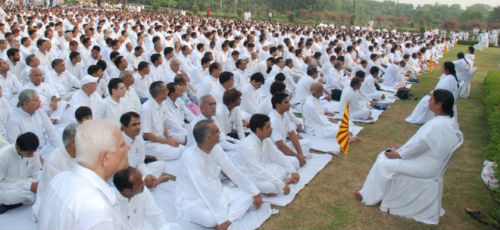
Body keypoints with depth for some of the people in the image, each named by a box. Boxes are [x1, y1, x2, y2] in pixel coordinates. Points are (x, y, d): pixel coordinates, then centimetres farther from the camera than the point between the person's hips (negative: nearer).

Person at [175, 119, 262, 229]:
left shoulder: (216, 148, -5)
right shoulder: (190, 157, -28)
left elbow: (233, 172, 2)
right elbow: (205, 190, -33)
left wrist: (255, 193, 2)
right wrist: (222, 219, -34)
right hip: (193, 203, -8)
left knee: (248, 195, -5)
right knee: (210, 218, -39)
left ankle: (228, 220, -23)